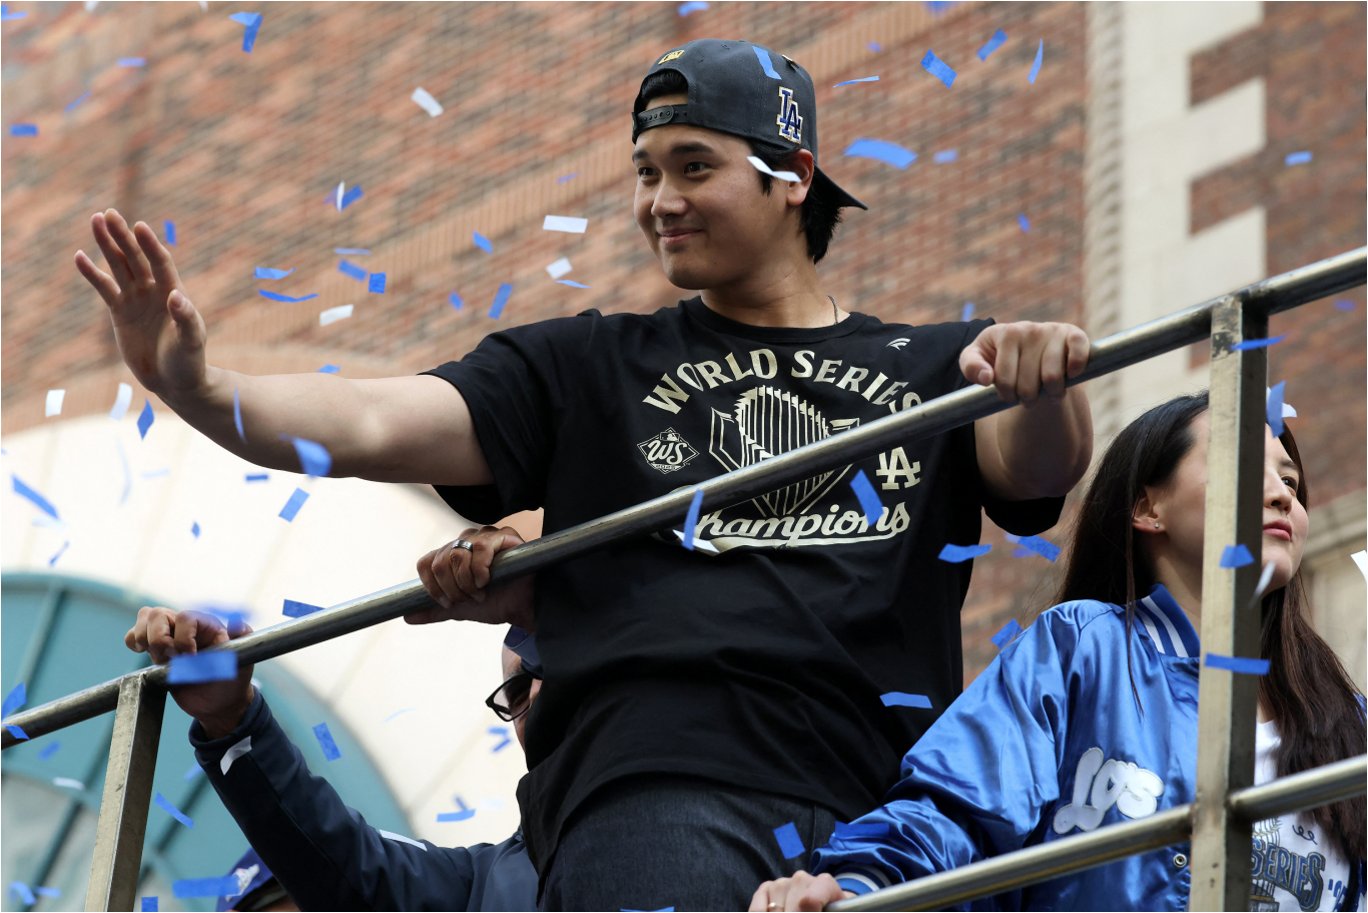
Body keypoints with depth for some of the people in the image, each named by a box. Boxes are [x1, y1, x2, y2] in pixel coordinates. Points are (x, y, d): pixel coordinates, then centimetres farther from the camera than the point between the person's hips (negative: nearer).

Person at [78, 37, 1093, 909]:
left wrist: (1045, 389, -22)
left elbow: (1039, 472, 3)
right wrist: (199, 392, -8)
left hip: (884, 808, 1)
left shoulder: (935, 368, 21)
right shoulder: (590, 368, 21)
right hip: (660, 785, -1)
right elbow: (373, 425, 10)